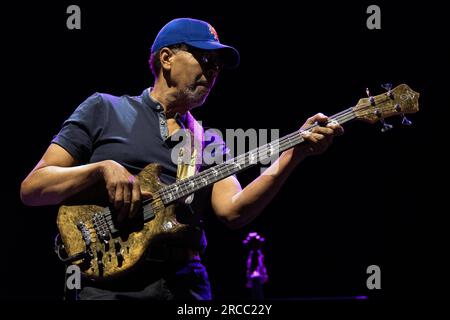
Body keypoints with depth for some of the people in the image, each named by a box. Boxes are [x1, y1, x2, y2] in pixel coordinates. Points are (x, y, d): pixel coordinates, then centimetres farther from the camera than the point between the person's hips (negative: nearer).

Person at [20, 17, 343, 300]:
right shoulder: (104, 109, 7)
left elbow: (233, 209, -2)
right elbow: (31, 188, 2)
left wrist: (293, 153, -11)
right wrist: (102, 169, -13)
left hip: (187, 285, 4)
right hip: (112, 285, -3)